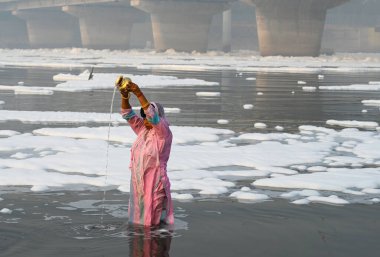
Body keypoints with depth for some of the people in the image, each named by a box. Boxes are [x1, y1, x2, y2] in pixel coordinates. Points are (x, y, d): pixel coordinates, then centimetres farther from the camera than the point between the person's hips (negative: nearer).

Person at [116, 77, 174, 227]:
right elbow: (128, 115, 3)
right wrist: (125, 95, -15)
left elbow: (152, 116, -25)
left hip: (154, 183, -7)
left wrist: (139, 93, -31)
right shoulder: (142, 130, 9)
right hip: (137, 182, 7)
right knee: (138, 218, 13)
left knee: (152, 222, -2)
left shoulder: (164, 133, -10)